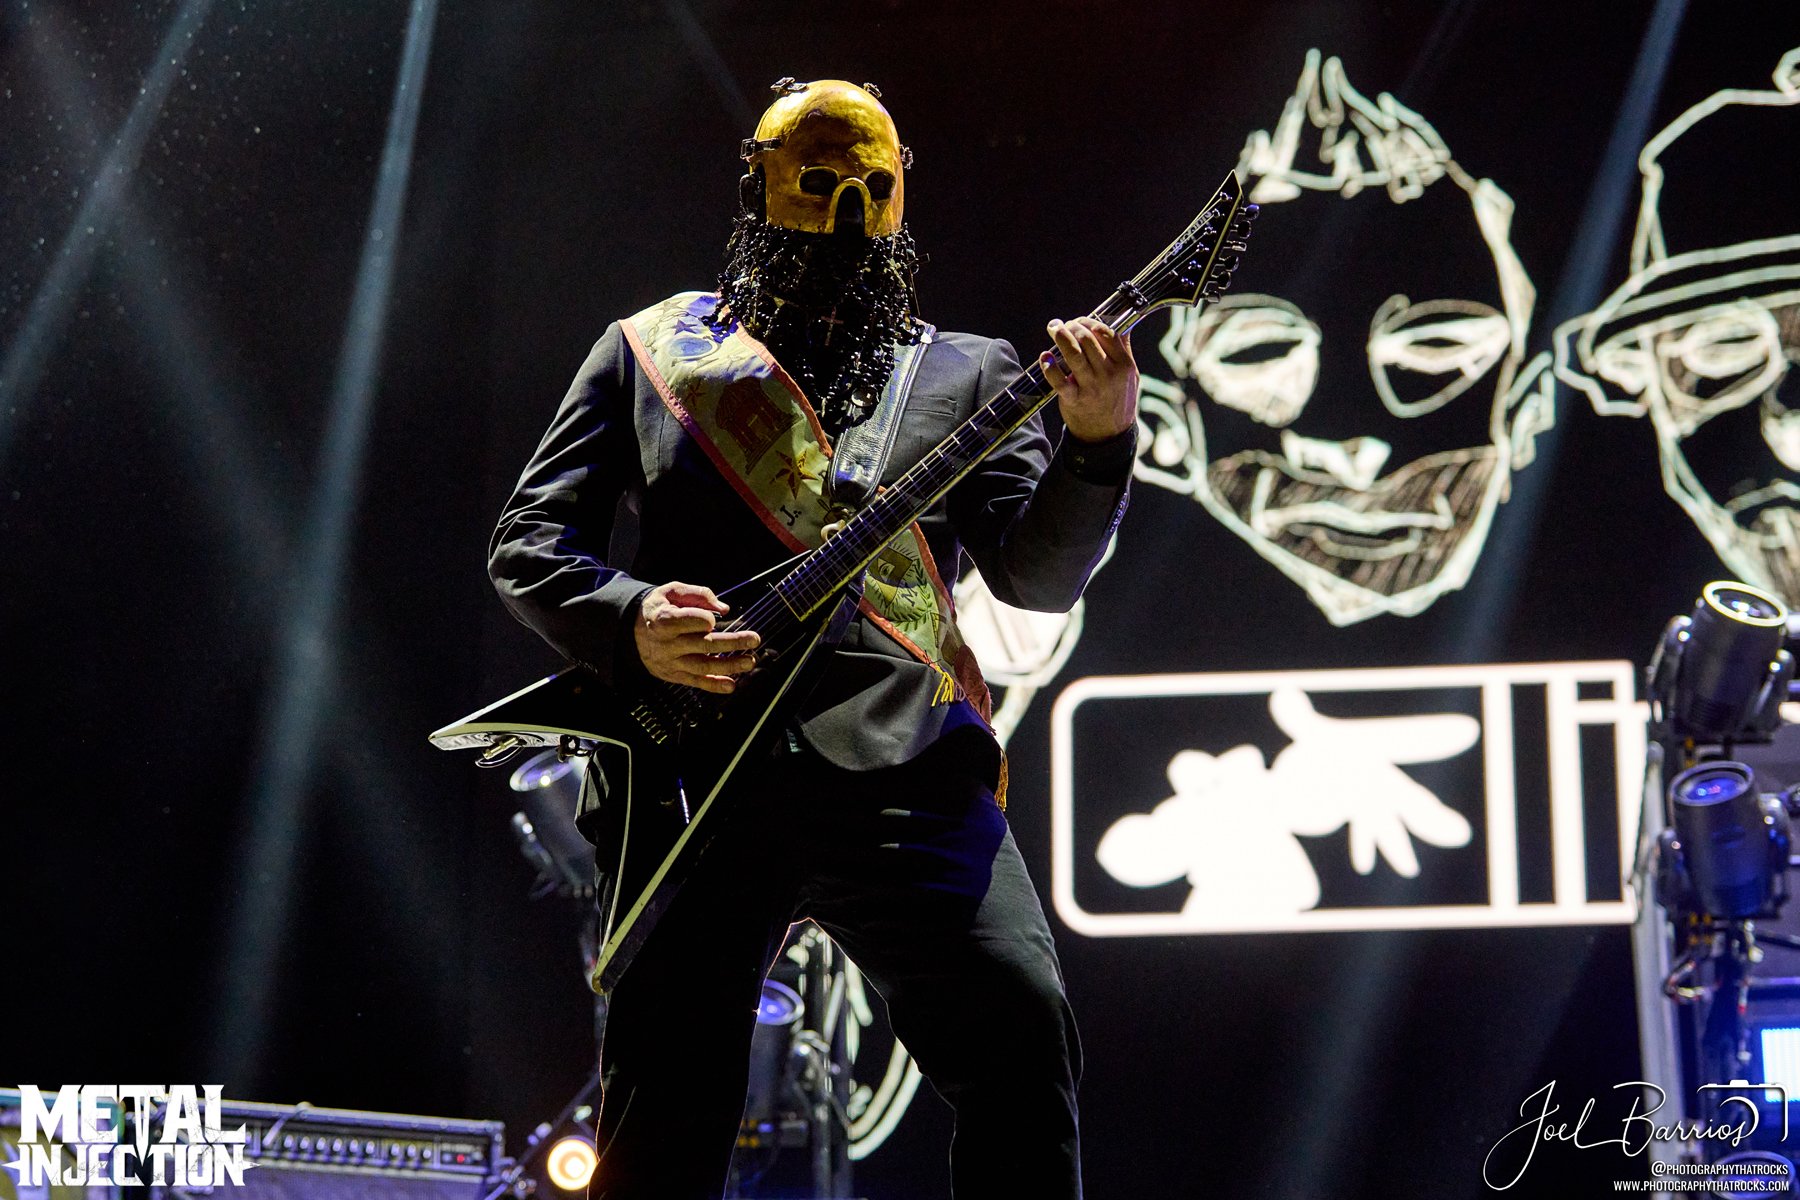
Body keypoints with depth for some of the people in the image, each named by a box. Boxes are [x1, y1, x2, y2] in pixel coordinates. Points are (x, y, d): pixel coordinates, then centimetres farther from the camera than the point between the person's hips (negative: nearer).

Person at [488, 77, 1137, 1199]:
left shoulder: (965, 373, 16)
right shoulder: (647, 352, 17)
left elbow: (1040, 573, 5)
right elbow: (530, 540, 12)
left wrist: (1098, 442, -14)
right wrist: (631, 623, -9)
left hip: (907, 770, 0)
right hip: (703, 776, 0)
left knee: (1022, 1039, -16)